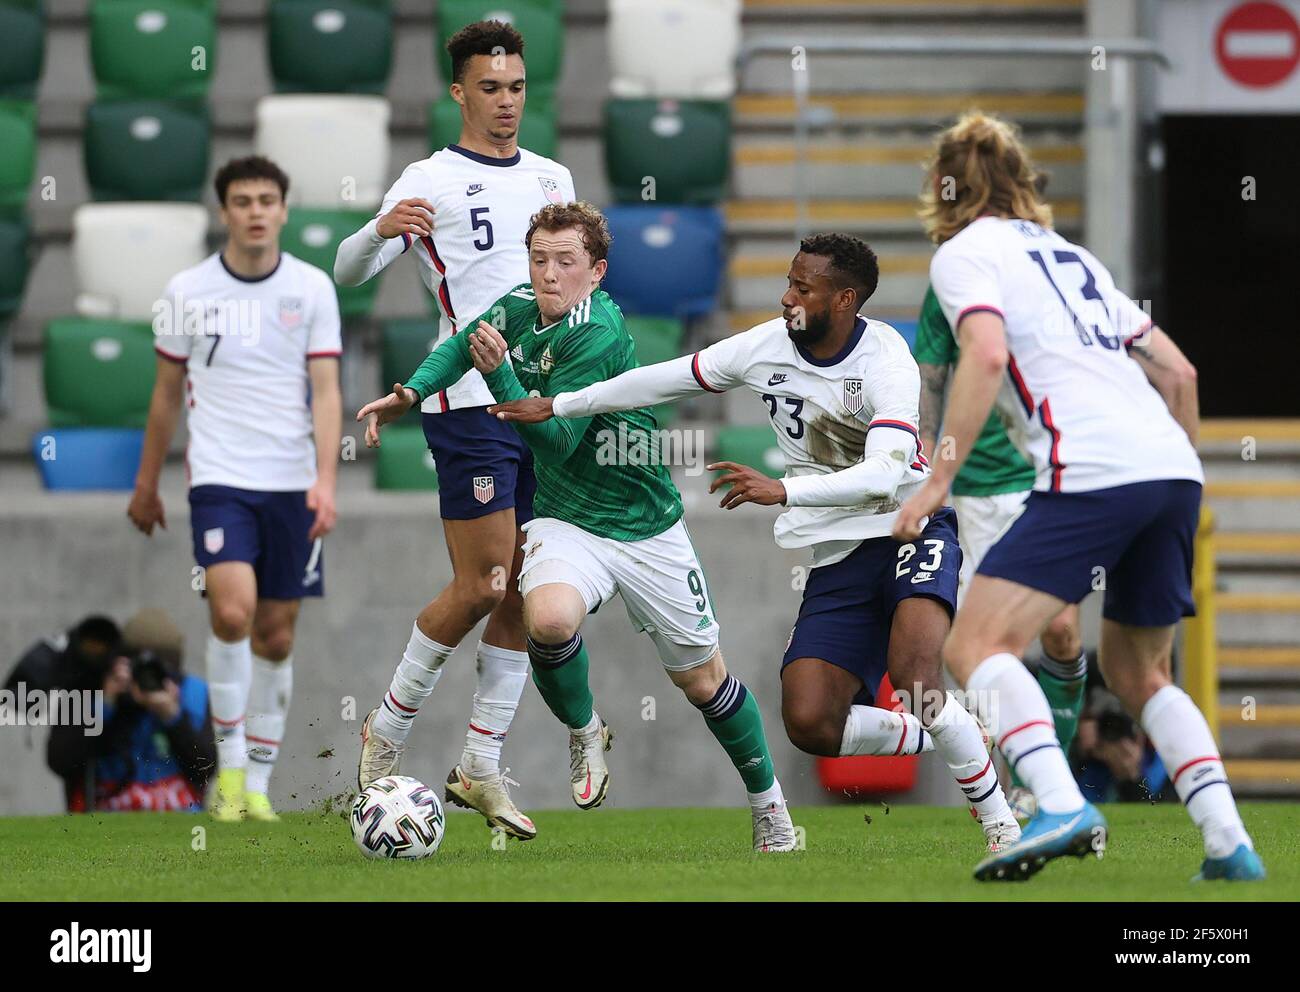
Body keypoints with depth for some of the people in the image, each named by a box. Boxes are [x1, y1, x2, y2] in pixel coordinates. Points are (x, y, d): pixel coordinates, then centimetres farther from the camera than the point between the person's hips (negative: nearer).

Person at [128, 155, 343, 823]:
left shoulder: (312, 288, 3)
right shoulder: (187, 292, 2)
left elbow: (325, 392, 0)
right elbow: (167, 394, 12)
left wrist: (325, 480, -13)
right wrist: (146, 485, 16)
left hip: (293, 485, 2)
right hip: (219, 478, -2)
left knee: (276, 635, 5)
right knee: (233, 611, -22)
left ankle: (258, 784, 15)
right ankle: (230, 766, -8)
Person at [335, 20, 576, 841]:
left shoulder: (553, 179, 15)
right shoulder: (432, 181, -3)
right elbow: (348, 273, -11)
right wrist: (382, 232, -32)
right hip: (472, 403, -6)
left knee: (524, 594, 4)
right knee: (481, 587, -10)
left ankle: (481, 769, 9)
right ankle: (388, 732, 8)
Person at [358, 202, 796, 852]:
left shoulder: (598, 335, -22)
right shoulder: (519, 308, -2)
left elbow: (555, 443, -23)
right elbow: (465, 344, 20)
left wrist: (500, 374, -32)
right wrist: (410, 394, 5)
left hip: (647, 526, -4)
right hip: (566, 523, 4)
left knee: (700, 677, 7)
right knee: (549, 620, -31)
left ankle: (769, 806, 29)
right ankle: (584, 732, -2)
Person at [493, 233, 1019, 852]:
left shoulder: (885, 362, -17)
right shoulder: (767, 346, 1)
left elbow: (884, 474, -31)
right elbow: (666, 380, 13)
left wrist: (782, 490, -41)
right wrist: (555, 406, 18)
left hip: (912, 529, -6)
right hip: (838, 561, 6)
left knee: (915, 678, -32)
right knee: (809, 724, -12)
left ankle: (1001, 826, -17)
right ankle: (946, 739, 14)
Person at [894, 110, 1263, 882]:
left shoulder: (964, 253, 7)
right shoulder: (1072, 255, 28)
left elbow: (986, 355, -12)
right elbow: (1178, 371, 26)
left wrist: (939, 480, -11)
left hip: (1093, 472, -8)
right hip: (1174, 468, 8)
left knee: (977, 646, -8)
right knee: (1138, 674, 20)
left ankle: (1061, 807, -29)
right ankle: (1230, 843, 5)